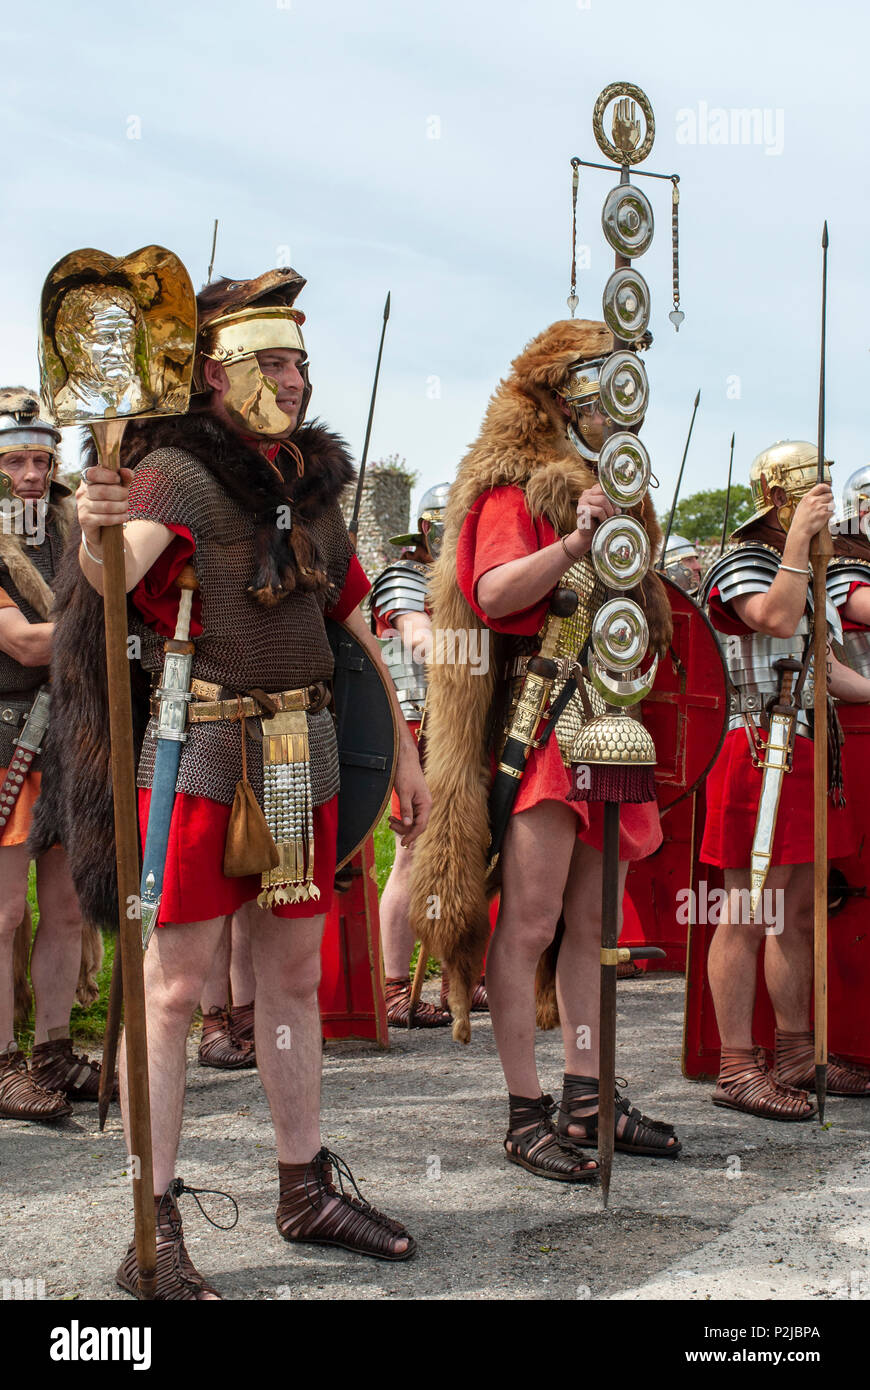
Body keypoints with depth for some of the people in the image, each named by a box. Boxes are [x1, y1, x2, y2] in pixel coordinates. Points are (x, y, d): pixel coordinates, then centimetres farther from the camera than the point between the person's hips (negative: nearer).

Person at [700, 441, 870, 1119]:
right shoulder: (740, 563, -6)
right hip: (760, 752, -9)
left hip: (812, 753, 9)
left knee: (799, 912, 13)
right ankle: (737, 1068, -3)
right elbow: (778, 618, -25)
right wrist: (800, 536, -21)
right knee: (748, 912, -7)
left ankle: (797, 1051, 22)